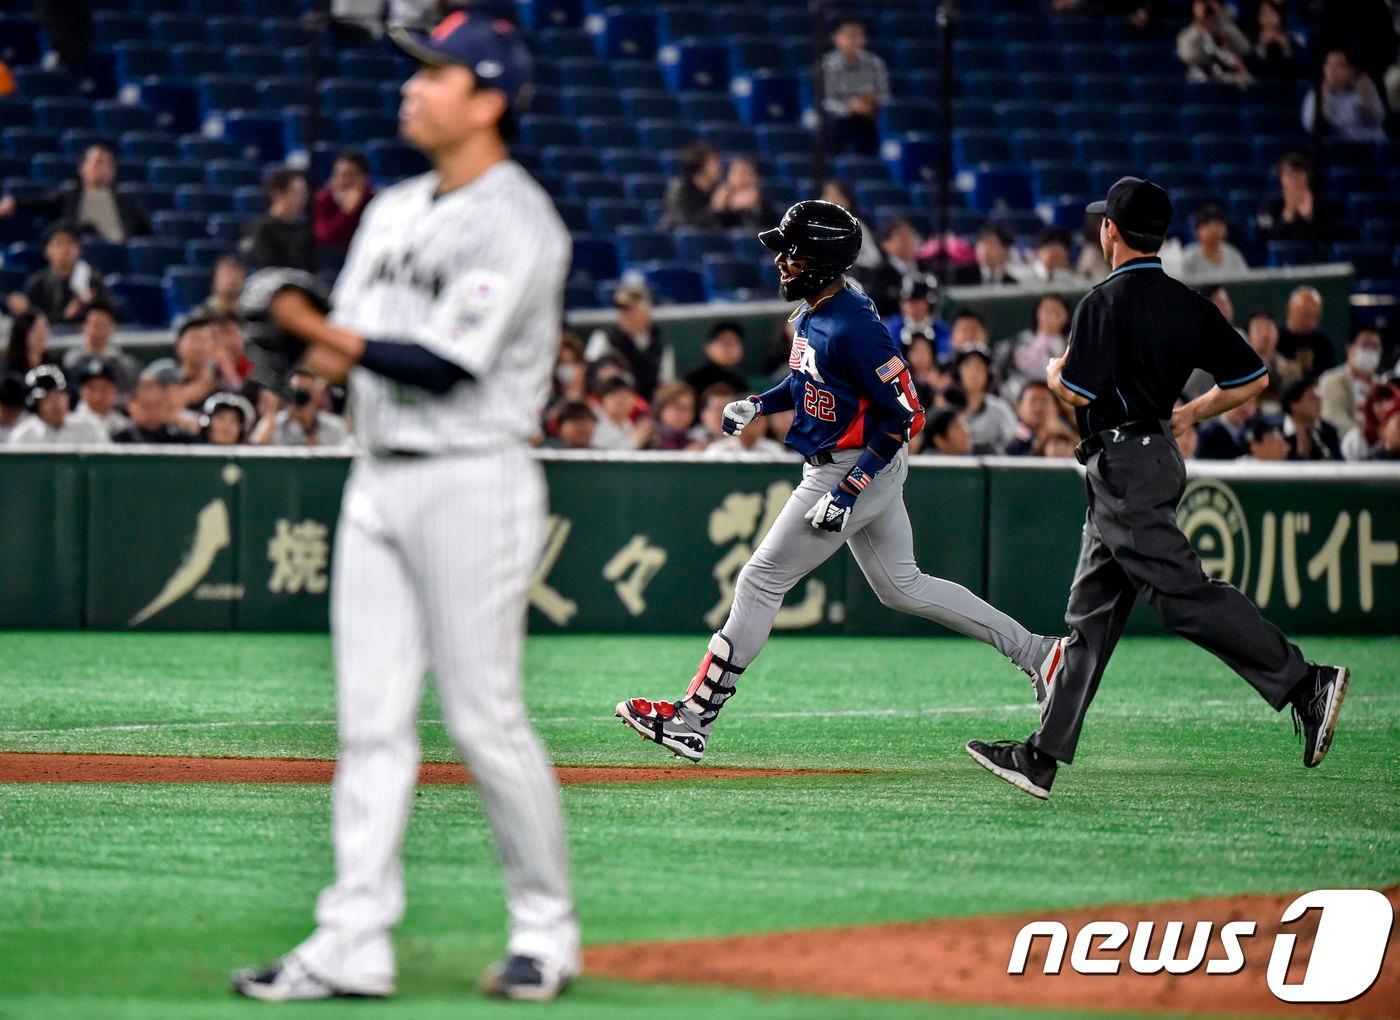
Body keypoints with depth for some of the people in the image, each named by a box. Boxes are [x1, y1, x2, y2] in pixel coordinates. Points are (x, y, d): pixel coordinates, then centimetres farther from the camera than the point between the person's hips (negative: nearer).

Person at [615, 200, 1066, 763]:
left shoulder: (853, 328, -24)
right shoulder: (812, 312, 6)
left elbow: (906, 415, -23)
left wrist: (849, 490, -25)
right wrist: (759, 405, 7)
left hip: (859, 467, -11)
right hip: (839, 468, 11)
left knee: (760, 582, -6)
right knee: (902, 586, 18)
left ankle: (692, 718, -2)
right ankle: (1035, 652, 22)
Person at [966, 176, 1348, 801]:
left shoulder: (1105, 303, -13)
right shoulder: (1187, 305, 11)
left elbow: (1076, 392, -20)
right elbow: (1252, 379, 10)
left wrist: (1054, 371, 2)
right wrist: (1189, 414, 23)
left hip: (1123, 465, -9)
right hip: (1159, 460, 9)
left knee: (1184, 596, -14)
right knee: (1091, 615, 9)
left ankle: (1304, 684, -21)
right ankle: (1043, 758, 11)